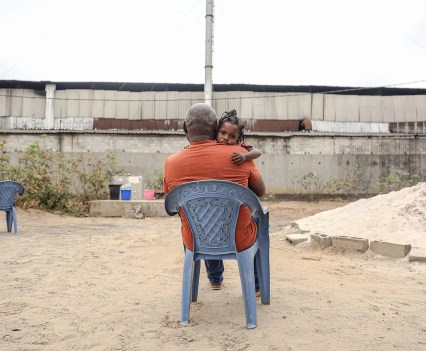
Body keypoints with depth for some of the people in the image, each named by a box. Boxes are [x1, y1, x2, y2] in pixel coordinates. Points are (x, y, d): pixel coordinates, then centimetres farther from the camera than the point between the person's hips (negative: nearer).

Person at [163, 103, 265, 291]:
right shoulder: (238, 154, -17)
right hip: (238, 241, -2)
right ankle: (255, 284, 41)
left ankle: (215, 278, 52)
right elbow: (260, 191, -1)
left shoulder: (171, 162, -12)